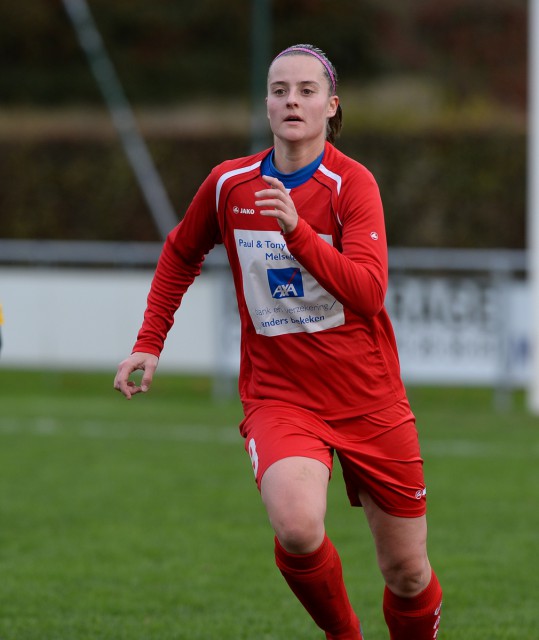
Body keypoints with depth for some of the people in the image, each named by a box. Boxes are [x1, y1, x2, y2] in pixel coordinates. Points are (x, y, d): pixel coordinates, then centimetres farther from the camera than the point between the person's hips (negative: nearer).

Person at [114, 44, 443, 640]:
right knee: (297, 529, -29)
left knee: (408, 573, 4)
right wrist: (148, 343, 14)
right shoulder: (229, 184, 0)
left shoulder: (352, 182, -9)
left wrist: (297, 229, -34)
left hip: (369, 400, 0)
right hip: (278, 396, 0)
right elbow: (180, 253, 21)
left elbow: (368, 293, -23)